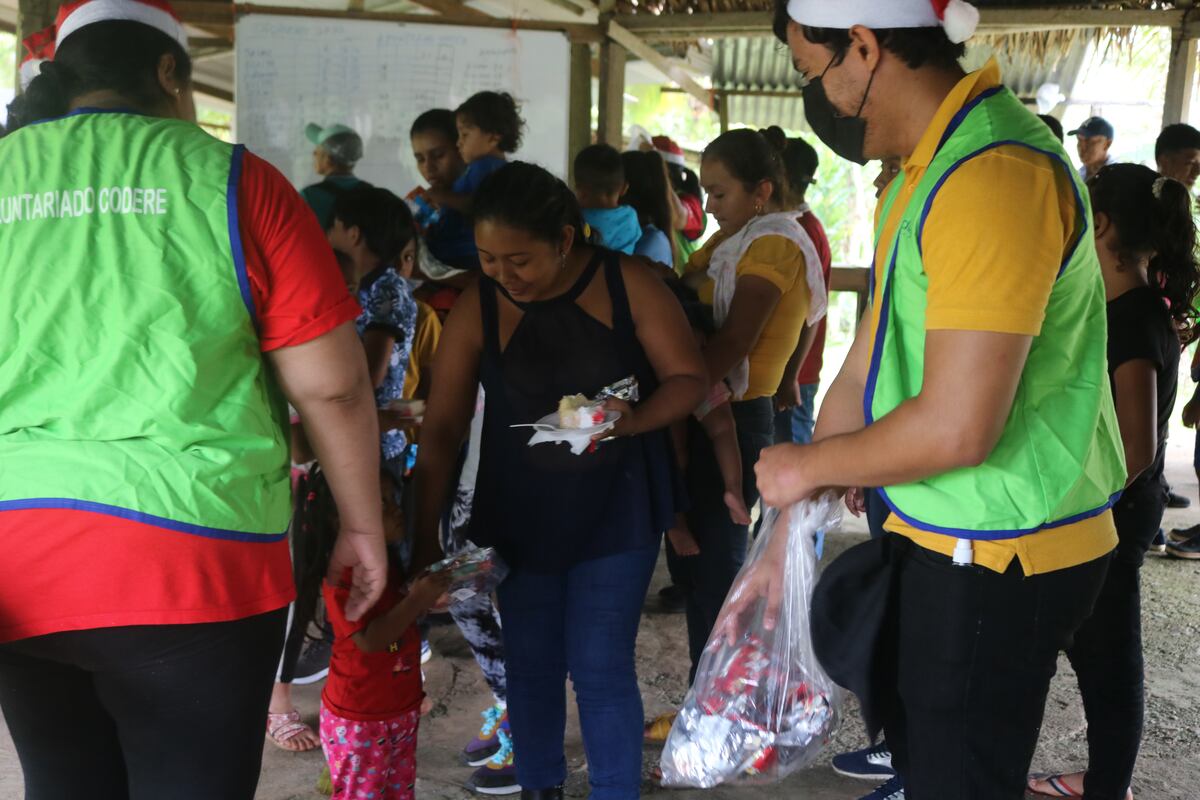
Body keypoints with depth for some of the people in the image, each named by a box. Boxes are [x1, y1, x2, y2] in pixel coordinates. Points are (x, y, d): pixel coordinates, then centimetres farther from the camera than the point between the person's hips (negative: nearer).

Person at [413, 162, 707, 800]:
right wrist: (425, 537, -12)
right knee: (529, 664, 11)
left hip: (616, 508, -2)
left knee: (600, 667, -3)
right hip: (516, 514, 2)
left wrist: (633, 420, -26)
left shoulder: (628, 284, -11)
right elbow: (442, 428, -9)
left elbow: (688, 379, -6)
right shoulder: (476, 308, -8)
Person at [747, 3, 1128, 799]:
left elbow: (956, 428, -28)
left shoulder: (993, 174, -24)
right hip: (945, 541, 9)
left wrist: (806, 466, -10)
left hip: (996, 560, -9)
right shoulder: (923, 175, 8)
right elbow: (865, 371, 8)